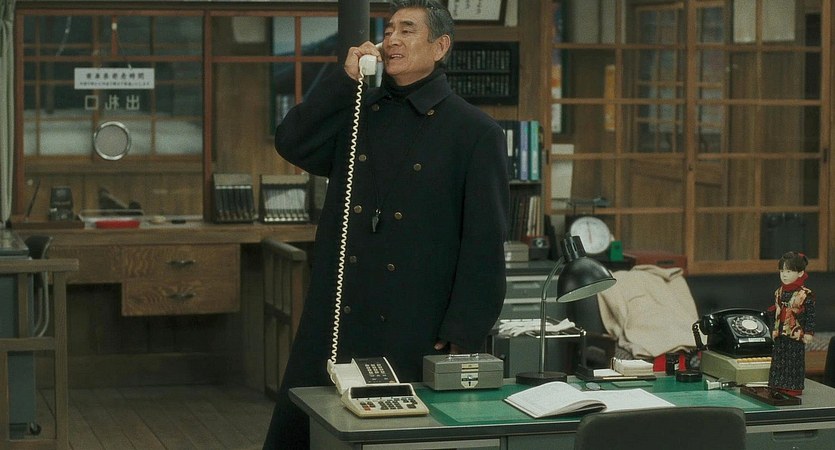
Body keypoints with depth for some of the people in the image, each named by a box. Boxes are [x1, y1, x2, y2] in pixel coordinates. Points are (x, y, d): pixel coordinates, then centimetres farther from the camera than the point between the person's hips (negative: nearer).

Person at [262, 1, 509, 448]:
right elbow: (292, 144, 0)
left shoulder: (476, 132, -3)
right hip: (334, 325, 4)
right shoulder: (355, 112, 13)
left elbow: (485, 244, -6)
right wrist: (346, 79, -5)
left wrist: (462, 339, -11)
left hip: (414, 336, -4)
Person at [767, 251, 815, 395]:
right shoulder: (779, 292, 7)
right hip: (780, 334, 6)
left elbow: (811, 315, -9)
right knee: (778, 359, 10)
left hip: (796, 335, -6)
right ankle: (778, 385, 21)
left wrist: (809, 332, -11)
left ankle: (794, 387, 9)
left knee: (795, 361, 1)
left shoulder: (806, 294, -12)